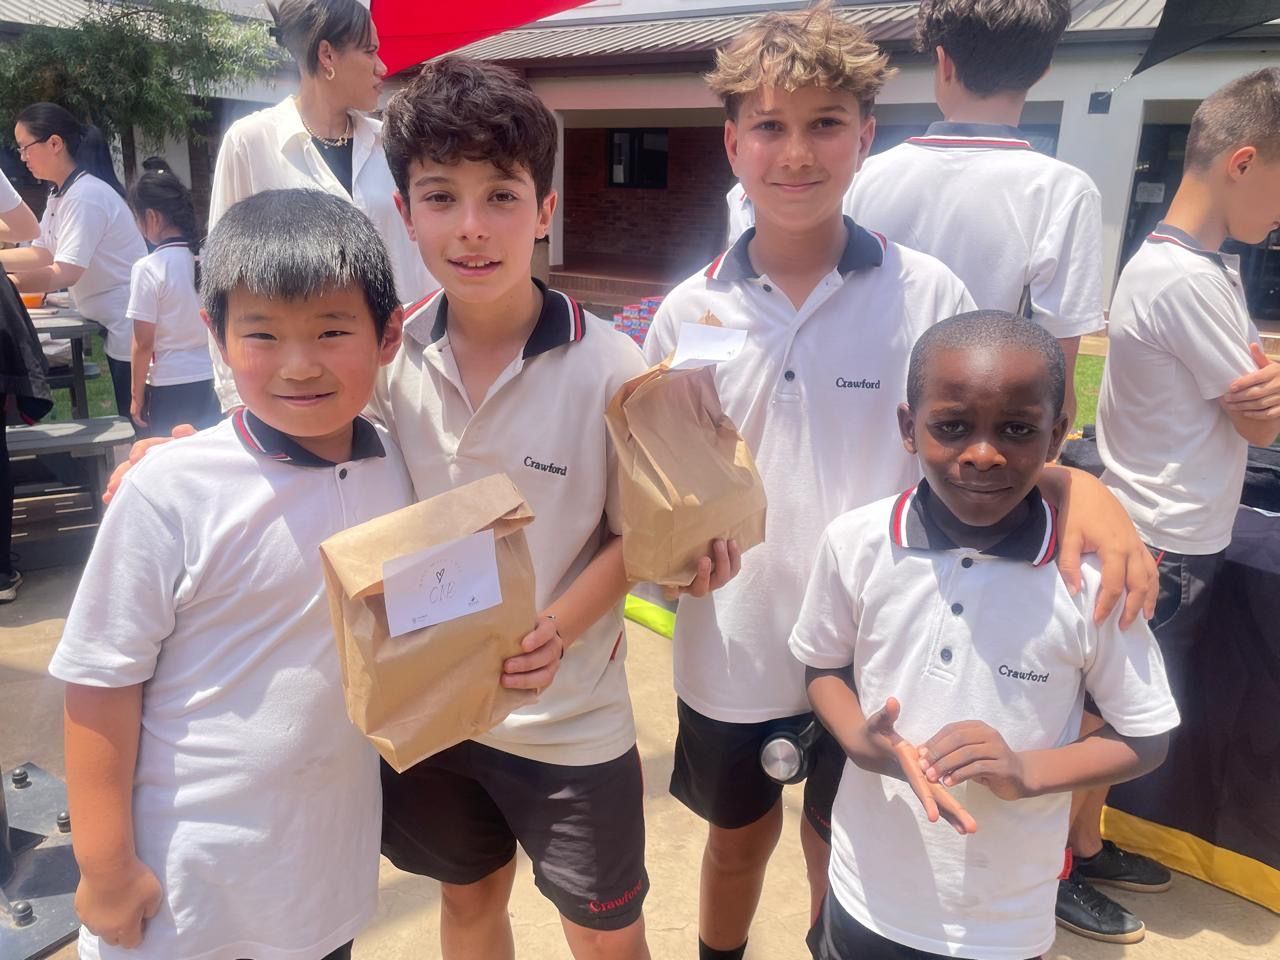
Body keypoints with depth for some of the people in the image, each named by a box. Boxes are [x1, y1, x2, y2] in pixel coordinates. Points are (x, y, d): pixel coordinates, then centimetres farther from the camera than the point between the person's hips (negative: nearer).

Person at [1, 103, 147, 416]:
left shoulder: (85, 195, -18)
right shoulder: (61, 193, 12)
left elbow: (65, 273, -24)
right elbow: (43, 253, 11)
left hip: (136, 328, -10)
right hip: (119, 328, 10)